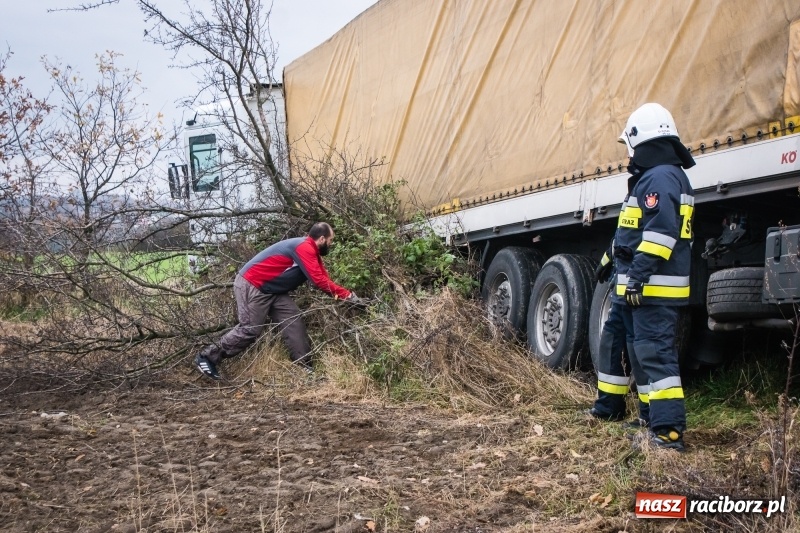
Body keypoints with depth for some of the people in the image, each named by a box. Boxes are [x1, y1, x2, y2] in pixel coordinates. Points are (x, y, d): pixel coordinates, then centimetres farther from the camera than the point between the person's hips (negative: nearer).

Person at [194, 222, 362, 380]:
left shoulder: (312, 252, 12)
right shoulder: (304, 247, -21)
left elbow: (323, 279, 8)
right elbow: (319, 281, -26)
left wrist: (344, 294, -5)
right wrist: (347, 295, -20)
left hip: (272, 290, 10)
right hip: (251, 286, -10)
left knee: (294, 323, 0)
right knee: (250, 329, -11)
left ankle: (306, 368, 0)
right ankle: (206, 357, 1)